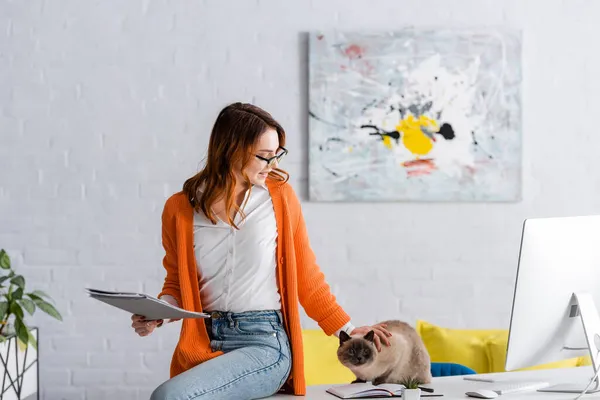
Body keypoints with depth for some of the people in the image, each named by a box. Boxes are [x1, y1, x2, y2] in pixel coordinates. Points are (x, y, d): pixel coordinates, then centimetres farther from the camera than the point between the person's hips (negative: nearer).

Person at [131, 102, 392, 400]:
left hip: (265, 344, -2)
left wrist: (346, 329, 13)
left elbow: (306, 275, 10)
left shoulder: (280, 196, 1)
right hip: (202, 345, 2)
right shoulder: (180, 209, 3)